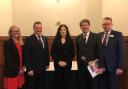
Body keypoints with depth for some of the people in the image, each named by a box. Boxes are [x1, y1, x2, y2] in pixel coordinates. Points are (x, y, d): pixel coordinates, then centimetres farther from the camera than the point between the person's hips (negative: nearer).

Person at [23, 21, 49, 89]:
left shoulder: (45, 38, 10)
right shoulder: (29, 39, -11)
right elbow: (26, 56, -14)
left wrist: (47, 63, 11)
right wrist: (29, 69, -17)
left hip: (43, 69, 6)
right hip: (33, 69, -6)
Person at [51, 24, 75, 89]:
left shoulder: (70, 40, 4)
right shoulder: (56, 40, 5)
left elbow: (72, 53, 0)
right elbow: (53, 53, 1)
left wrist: (66, 62, -11)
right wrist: (58, 61, -10)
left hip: (67, 64, 0)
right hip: (58, 64, 0)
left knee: (66, 82, 3)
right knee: (58, 82, 1)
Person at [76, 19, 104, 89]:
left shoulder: (95, 36, -3)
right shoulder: (78, 38, 7)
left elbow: (99, 52, -6)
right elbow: (77, 52, 11)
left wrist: (101, 66, -12)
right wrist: (78, 63, 4)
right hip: (81, 66, 3)